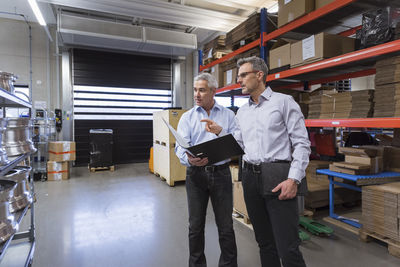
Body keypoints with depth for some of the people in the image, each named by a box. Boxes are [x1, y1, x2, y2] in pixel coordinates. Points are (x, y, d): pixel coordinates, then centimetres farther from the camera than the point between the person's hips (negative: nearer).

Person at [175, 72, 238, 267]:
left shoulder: (228, 115, 7)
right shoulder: (187, 117, 6)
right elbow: (180, 146, -7)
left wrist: (220, 131, -18)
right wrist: (189, 159, -27)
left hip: (221, 172, 0)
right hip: (196, 173, 1)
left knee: (225, 225, 8)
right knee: (195, 226, 11)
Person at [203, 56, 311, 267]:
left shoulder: (284, 102, -1)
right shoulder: (242, 111, 16)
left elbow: (301, 143, -6)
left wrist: (294, 179, -16)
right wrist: (220, 133, 2)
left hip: (277, 178, -5)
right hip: (250, 177, 6)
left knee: (287, 248, -5)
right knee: (264, 242, 17)